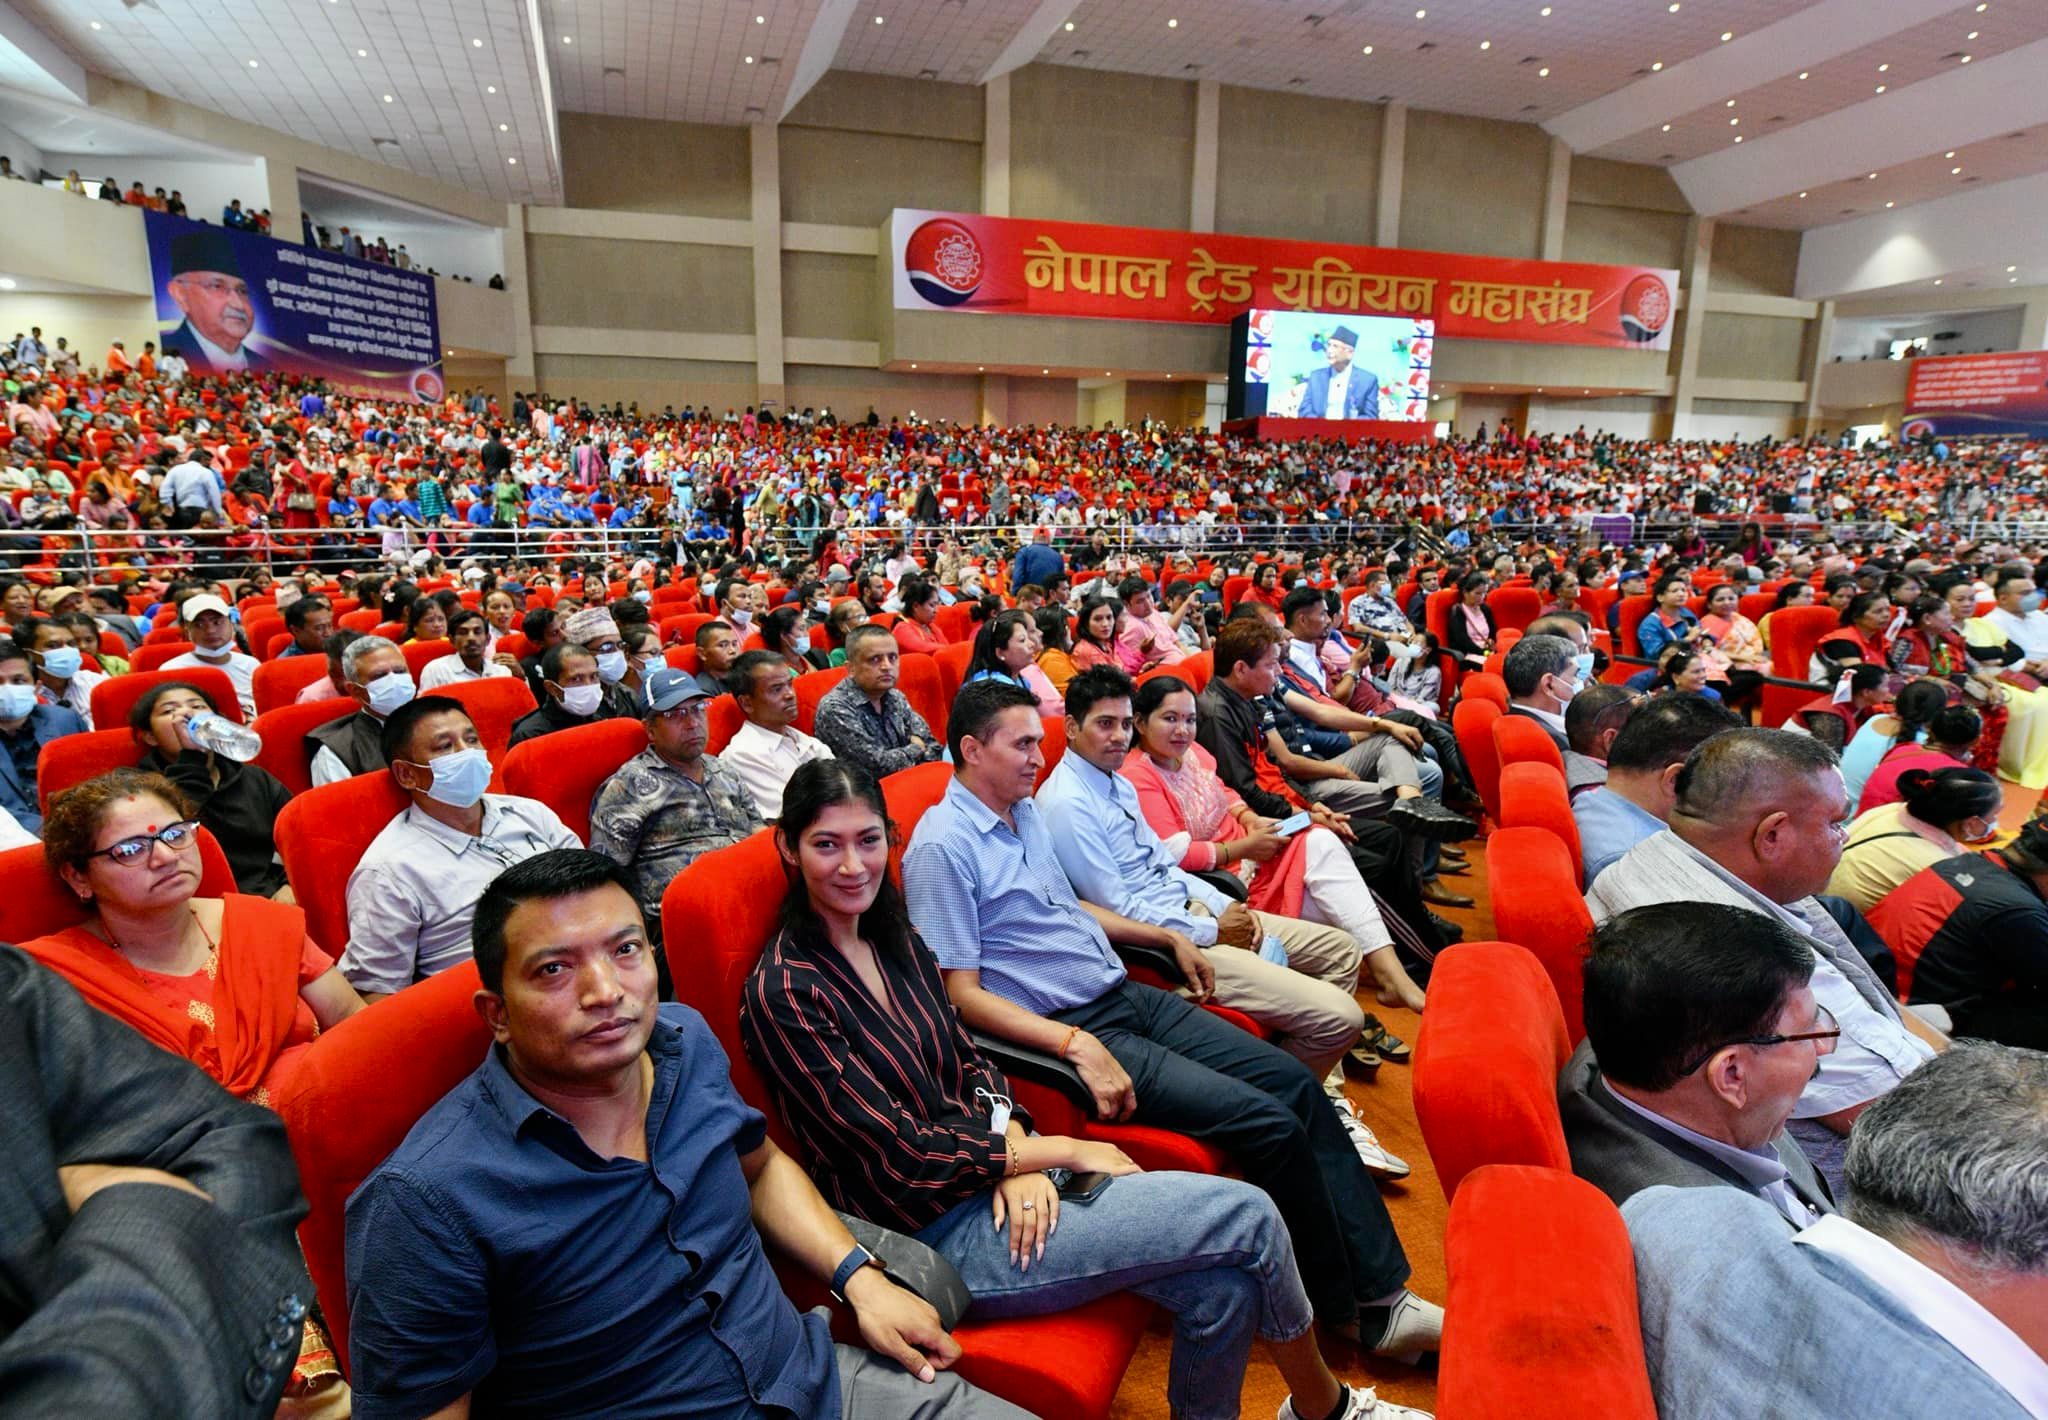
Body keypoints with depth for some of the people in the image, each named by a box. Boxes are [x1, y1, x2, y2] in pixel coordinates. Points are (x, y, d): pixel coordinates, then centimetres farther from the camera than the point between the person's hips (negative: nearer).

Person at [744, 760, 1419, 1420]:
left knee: (1222, 1282, -12)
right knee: (1247, 1217, -11)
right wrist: (1061, 1150, -12)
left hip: (989, 1176, 7)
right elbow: (896, 1153, -17)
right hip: (937, 1234, -6)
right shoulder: (782, 992, -17)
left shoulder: (893, 933, 5)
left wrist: (1016, 1148, -10)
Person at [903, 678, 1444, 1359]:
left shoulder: (1024, 811, 12)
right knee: (1269, 1122, -16)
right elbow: (962, 994, -17)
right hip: (1071, 1028, -8)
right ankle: (1348, 1309, 7)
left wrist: (1168, 937, 23)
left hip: (1127, 995, 9)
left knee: (1293, 1080, -1)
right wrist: (1077, 1044, -25)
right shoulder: (941, 847, -15)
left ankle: (1382, 1288, 8)